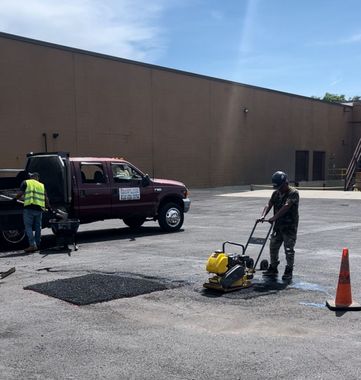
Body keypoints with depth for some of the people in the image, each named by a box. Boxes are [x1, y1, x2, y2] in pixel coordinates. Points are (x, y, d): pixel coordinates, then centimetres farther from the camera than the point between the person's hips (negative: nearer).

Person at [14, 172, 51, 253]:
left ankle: (32, 245, -12)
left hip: (29, 207, -4)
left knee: (28, 226, -2)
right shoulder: (42, 185, 19)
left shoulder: (26, 182, 8)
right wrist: (49, 207, 23)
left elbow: (20, 193, -3)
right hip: (39, 208, 4)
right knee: (38, 227, 11)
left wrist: (15, 199, 12)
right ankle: (37, 245, 14)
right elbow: (46, 198, 16)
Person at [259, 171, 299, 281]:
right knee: (273, 247, 12)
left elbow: (286, 207, -27)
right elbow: (269, 204, -2)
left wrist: (274, 218, -36)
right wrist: (263, 216, -21)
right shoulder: (276, 193, 8)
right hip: (278, 226, 7)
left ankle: (288, 271, 10)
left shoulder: (293, 193, -15)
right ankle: (273, 268, 25)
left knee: (289, 250, -1)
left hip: (290, 227, -7)